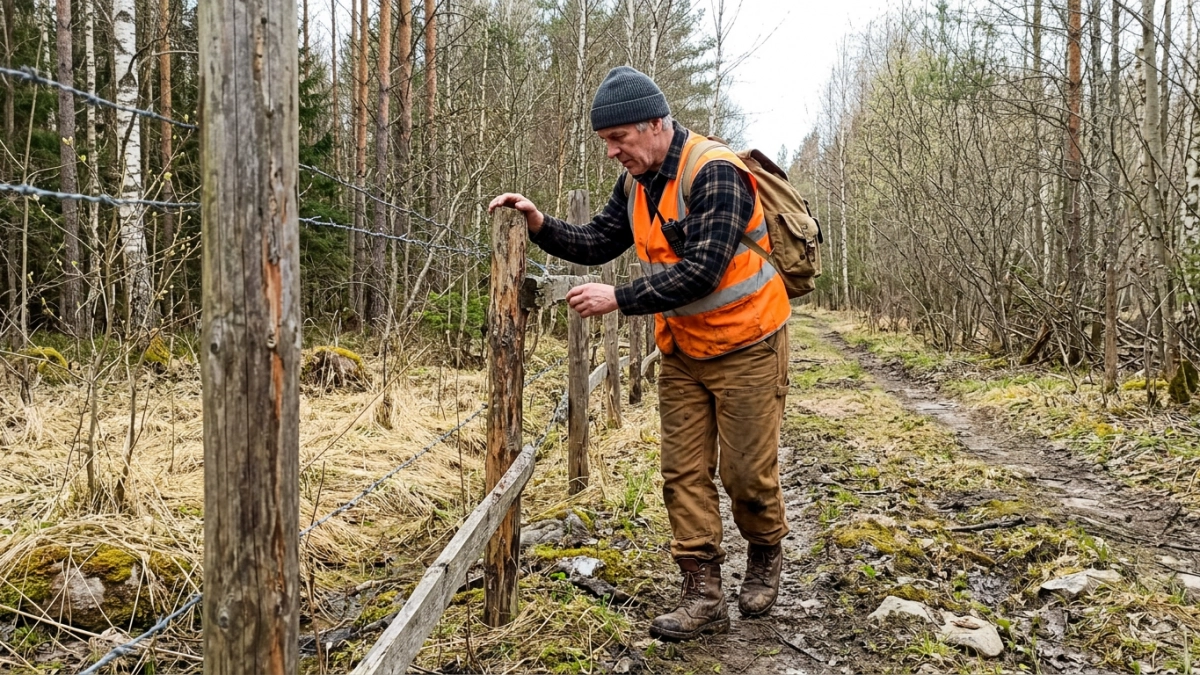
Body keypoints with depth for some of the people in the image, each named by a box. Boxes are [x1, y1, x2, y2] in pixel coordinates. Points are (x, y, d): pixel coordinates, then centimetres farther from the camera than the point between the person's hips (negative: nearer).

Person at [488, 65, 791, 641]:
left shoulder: (713, 173, -22)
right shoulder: (638, 184, 4)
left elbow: (702, 270, -29)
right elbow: (596, 243, 9)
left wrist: (620, 299, -28)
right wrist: (540, 224, -7)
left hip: (745, 348, -7)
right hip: (682, 352, 7)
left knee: (747, 472, 4)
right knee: (683, 474, 4)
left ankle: (765, 556, 33)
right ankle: (703, 596, 11)